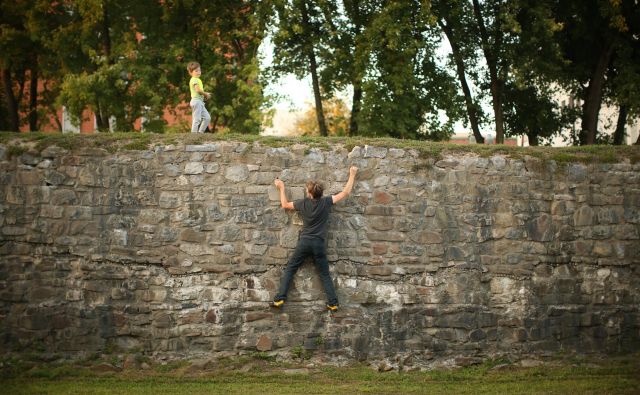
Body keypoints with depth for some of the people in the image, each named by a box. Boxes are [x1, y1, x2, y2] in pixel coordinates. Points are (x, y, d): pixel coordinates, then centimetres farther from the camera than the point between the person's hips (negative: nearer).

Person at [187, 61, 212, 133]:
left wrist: (205, 94, 1)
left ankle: (201, 132, 13)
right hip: (196, 101, -10)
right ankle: (194, 133, -7)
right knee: (197, 119, -9)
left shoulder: (198, 80, 20)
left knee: (207, 118, 10)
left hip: (200, 102, 10)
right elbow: (198, 90, -22)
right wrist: (206, 94, -9)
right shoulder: (194, 79, -11)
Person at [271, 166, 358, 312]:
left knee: (289, 270, 7)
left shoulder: (304, 203, -2)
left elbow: (285, 205, 14)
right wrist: (352, 174, 15)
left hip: (304, 242, -1)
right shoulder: (326, 202, -4)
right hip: (319, 244, 1)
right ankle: (333, 303, 4)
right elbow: (345, 192, 5)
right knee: (325, 274, 9)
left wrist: (281, 188, 26)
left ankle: (279, 299, -1)